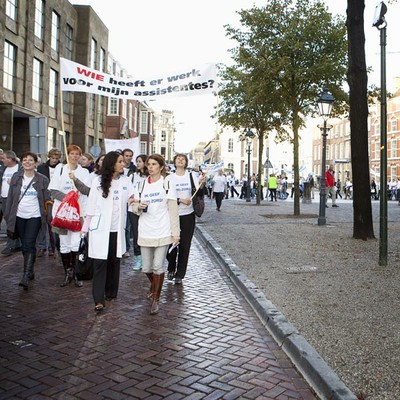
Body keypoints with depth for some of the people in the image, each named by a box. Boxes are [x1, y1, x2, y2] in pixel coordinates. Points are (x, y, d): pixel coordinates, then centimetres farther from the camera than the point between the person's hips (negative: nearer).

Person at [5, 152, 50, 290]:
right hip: (19, 216, 4)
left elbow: (46, 199, -1)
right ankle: (30, 271, 25)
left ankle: (26, 276, -12)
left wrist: (48, 216, -7)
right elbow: (11, 197, 7)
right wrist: (8, 216, 4)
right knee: (24, 245, 12)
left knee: (29, 245, -11)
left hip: (34, 217, -3)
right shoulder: (16, 177, 4)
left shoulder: (42, 180, -3)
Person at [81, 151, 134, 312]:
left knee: (114, 261, 11)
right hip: (100, 228, -3)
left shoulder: (126, 181, 4)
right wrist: (85, 227, 3)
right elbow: (91, 205, 0)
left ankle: (110, 293, 26)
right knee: (100, 263, -5)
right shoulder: (99, 180, -2)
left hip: (117, 228, 3)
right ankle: (99, 299, -5)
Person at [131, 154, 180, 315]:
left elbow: (173, 209, -3)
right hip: (145, 232, 3)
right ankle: (153, 285, 41)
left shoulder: (167, 183, -1)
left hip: (163, 232, -3)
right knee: (146, 268, 9)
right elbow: (134, 206, 13)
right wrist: (139, 206, -11)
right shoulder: (142, 184, 9)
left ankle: (156, 299, 11)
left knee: (158, 267, -5)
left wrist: (175, 232, -8)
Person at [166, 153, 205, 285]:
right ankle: (171, 269, 29)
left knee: (185, 245, 4)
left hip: (188, 215, 0)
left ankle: (180, 274, 15)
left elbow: (198, 194, -5)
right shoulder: (169, 178, -1)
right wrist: (180, 200, -18)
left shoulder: (192, 175, 1)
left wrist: (201, 185, -25)